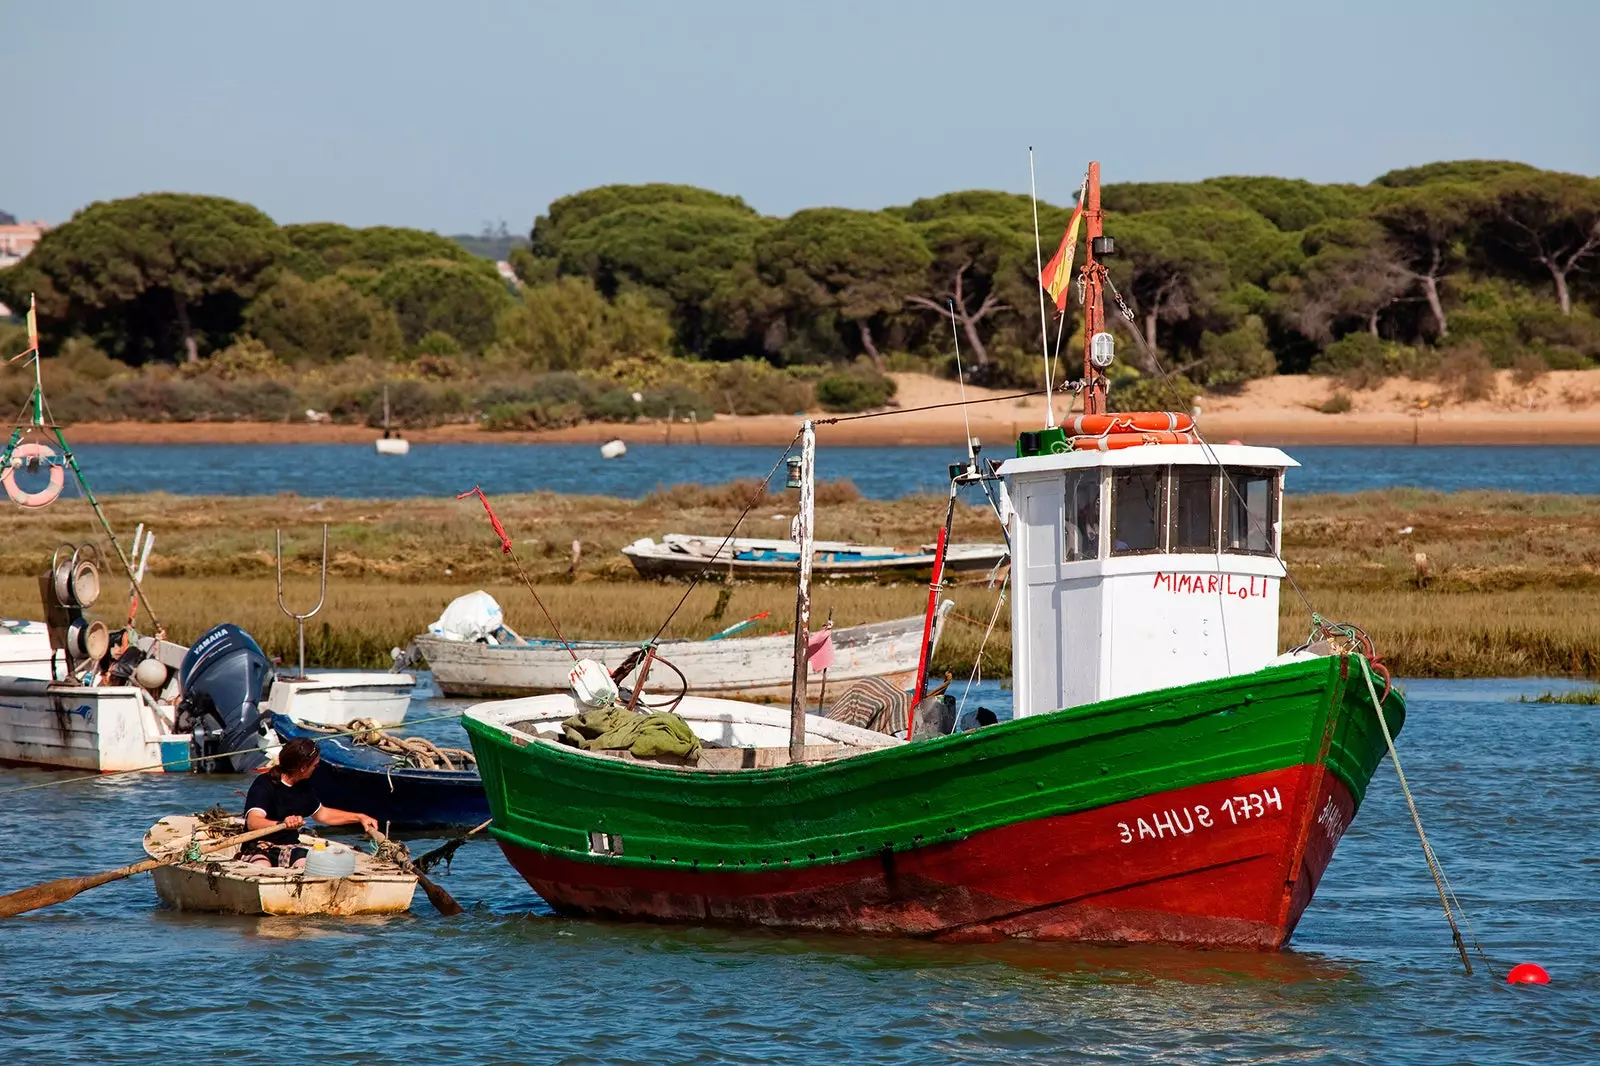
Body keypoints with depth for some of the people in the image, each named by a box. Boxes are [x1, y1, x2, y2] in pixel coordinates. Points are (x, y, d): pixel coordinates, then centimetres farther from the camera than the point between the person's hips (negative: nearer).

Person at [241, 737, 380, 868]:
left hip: (290, 847, 6)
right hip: (259, 846, -6)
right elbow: (253, 822, -33)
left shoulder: (304, 787, 10)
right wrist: (284, 824, -52)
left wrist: (360, 818, 24)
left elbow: (321, 814, 29)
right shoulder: (264, 785, -17)